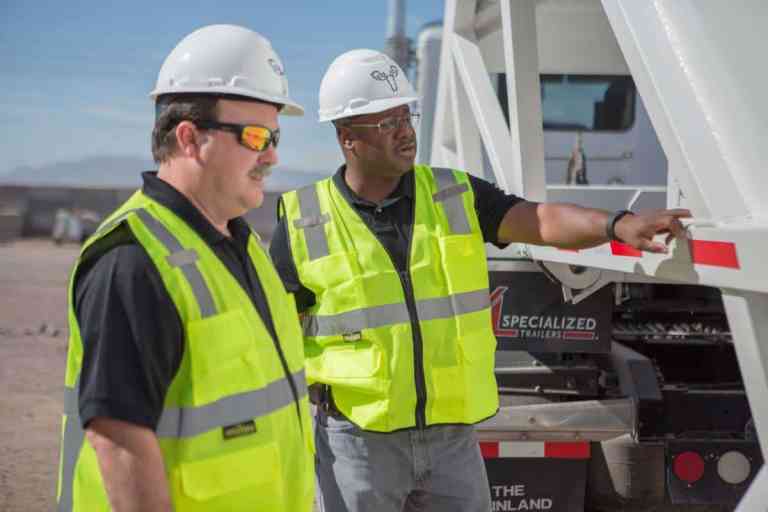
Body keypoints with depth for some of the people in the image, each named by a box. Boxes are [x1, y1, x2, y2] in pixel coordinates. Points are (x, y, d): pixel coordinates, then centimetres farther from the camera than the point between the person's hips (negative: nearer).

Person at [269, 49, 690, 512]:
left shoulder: (455, 196, 2)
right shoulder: (304, 225, -4)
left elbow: (541, 220, -11)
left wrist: (618, 224, -28)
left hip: (454, 434, 3)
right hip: (358, 438, -2)